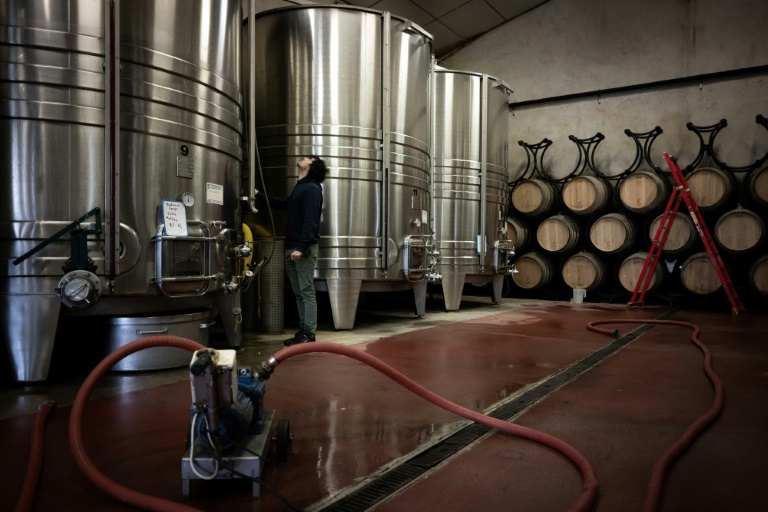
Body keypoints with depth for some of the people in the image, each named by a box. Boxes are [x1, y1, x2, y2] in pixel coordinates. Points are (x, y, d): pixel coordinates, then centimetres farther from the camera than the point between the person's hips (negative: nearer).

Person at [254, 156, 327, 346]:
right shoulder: (299, 187, 19)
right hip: (292, 248, 9)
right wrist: (259, 194, 31)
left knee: (306, 291, -6)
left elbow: (310, 221, -20)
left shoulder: (311, 189, -11)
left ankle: (309, 334, -2)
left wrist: (301, 248, -26)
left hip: (304, 249, -9)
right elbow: (282, 204, 35)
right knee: (298, 292, 11)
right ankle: (303, 331, 17)